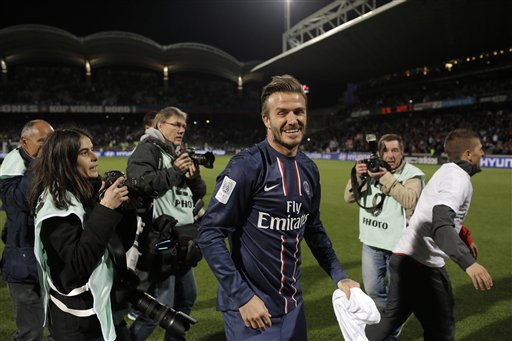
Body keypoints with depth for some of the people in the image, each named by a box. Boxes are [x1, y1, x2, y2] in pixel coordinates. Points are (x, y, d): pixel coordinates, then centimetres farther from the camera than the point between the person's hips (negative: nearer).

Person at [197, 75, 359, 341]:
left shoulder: (309, 169, 3)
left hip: (293, 304, 7)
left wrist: (339, 276, 8)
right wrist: (243, 296, -21)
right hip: (250, 307, -7)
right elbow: (209, 234, -19)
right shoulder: (247, 166, -18)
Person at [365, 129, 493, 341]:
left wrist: (463, 241, 42)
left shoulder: (446, 170, 16)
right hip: (422, 266, -9)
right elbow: (440, 223, -29)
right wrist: (468, 262, -43)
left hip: (403, 257, 9)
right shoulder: (459, 177, -13)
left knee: (391, 318, 19)